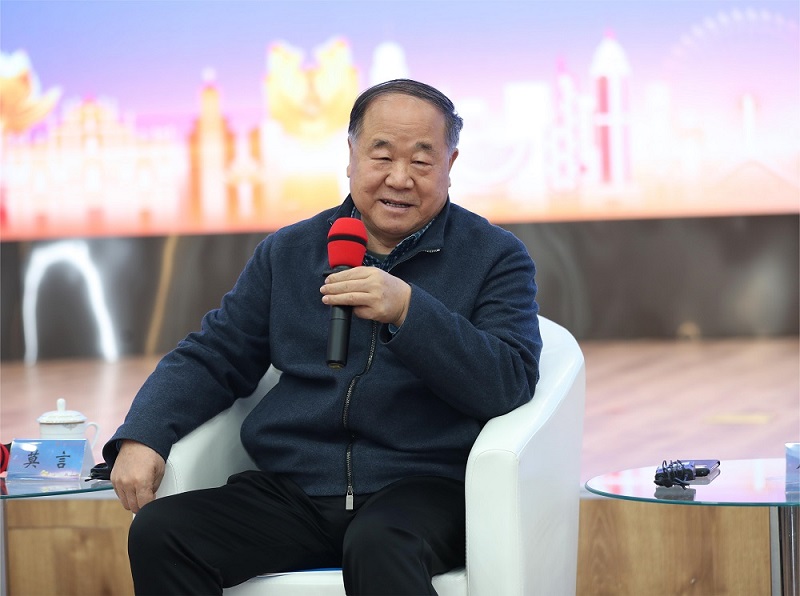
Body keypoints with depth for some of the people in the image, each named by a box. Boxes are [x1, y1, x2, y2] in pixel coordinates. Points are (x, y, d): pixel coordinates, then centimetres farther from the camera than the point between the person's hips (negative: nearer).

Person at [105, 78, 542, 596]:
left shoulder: (497, 258, 5)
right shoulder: (288, 252, 17)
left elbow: (511, 386, -9)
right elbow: (213, 358, 18)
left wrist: (408, 310, -22)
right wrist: (140, 436, -1)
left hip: (423, 489, -5)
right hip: (290, 490, 5)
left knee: (378, 549, -39)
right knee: (157, 533, -19)